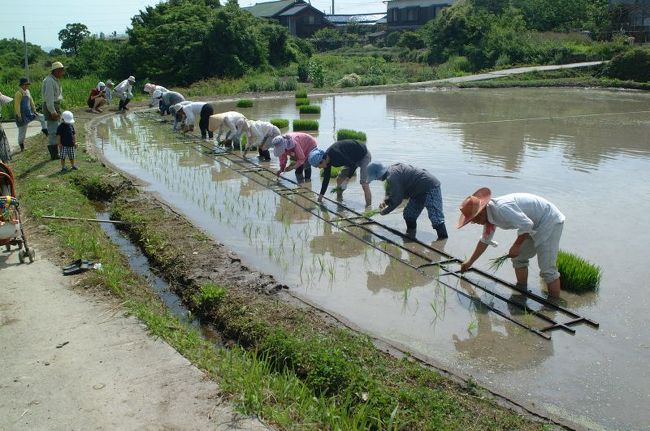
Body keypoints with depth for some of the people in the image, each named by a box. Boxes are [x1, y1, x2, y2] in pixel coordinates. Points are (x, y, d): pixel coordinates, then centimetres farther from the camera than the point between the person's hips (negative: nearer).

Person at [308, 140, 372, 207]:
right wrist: (321, 195, 4)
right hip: (353, 159, 9)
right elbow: (326, 178, 2)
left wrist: (347, 180, -32)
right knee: (339, 179, 7)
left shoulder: (336, 154, -36)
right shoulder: (327, 158, -7)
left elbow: (353, 165, -32)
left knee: (363, 182, -20)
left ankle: (368, 206, -18)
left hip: (364, 156, -9)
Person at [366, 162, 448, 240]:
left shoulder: (392, 177, -26)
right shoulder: (391, 171, 8)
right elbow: (391, 193, 21)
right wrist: (385, 201, 3)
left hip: (430, 188, -11)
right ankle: (410, 234, 25)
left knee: (435, 217, -15)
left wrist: (385, 211, -9)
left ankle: (443, 238, -12)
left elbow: (397, 199, -22)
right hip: (420, 190, 11)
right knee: (409, 214, 14)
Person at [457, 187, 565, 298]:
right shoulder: (489, 215, 3)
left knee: (547, 269, -11)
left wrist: (516, 246, -19)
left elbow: (527, 224, -31)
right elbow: (484, 241, 17)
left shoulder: (502, 208, -30)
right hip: (535, 225, 10)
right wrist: (469, 262, 24)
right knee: (518, 259, 14)